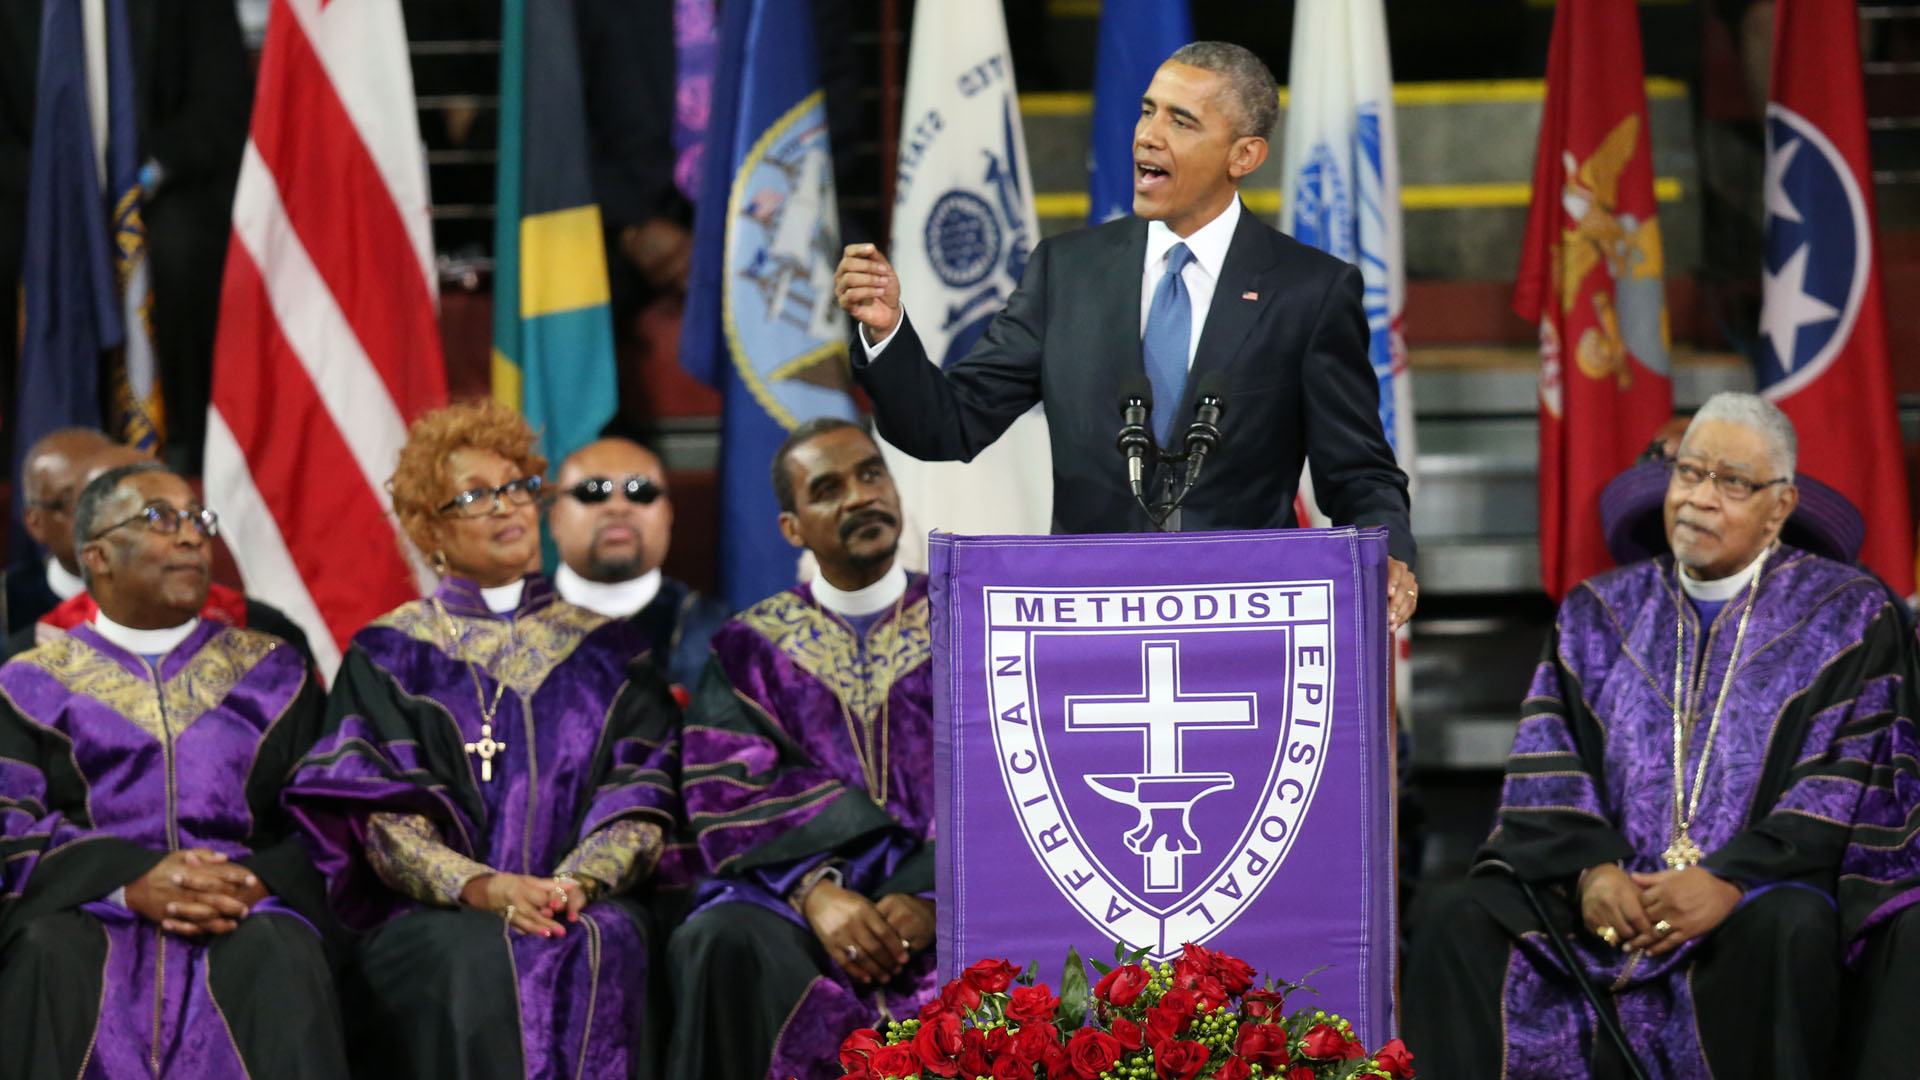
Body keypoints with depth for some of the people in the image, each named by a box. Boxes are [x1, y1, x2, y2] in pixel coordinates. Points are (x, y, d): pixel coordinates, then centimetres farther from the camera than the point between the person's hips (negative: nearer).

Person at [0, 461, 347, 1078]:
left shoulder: (272, 674, 20)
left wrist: (258, 885, -13)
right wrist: (132, 883, -16)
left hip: (246, 913, 1)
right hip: (86, 914, -1)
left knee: (280, 958, -34)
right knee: (51, 957, -35)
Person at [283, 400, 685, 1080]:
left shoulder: (606, 651, 20)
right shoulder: (388, 657, 14)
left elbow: (640, 796, 8)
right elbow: (382, 816, 1)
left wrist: (581, 881, -14)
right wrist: (482, 887, -18)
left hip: (591, 902, 1)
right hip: (434, 916, -1)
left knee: (601, 951, -34)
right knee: (483, 964, -36)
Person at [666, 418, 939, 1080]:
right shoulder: (749, 650, 16)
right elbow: (727, 798, 2)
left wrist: (932, 901, -16)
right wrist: (815, 890, -18)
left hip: (946, 894, -1)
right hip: (786, 893, 1)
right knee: (725, 946, -34)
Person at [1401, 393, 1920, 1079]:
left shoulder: (1850, 617, 6)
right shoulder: (1600, 614, 17)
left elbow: (1852, 782, -5)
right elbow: (1548, 763, 8)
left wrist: (1731, 880, -18)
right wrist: (1590, 868, -13)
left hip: (1765, 889, -3)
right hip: (1610, 886, 3)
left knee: (1785, 930, -39)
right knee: (1457, 925, -21)